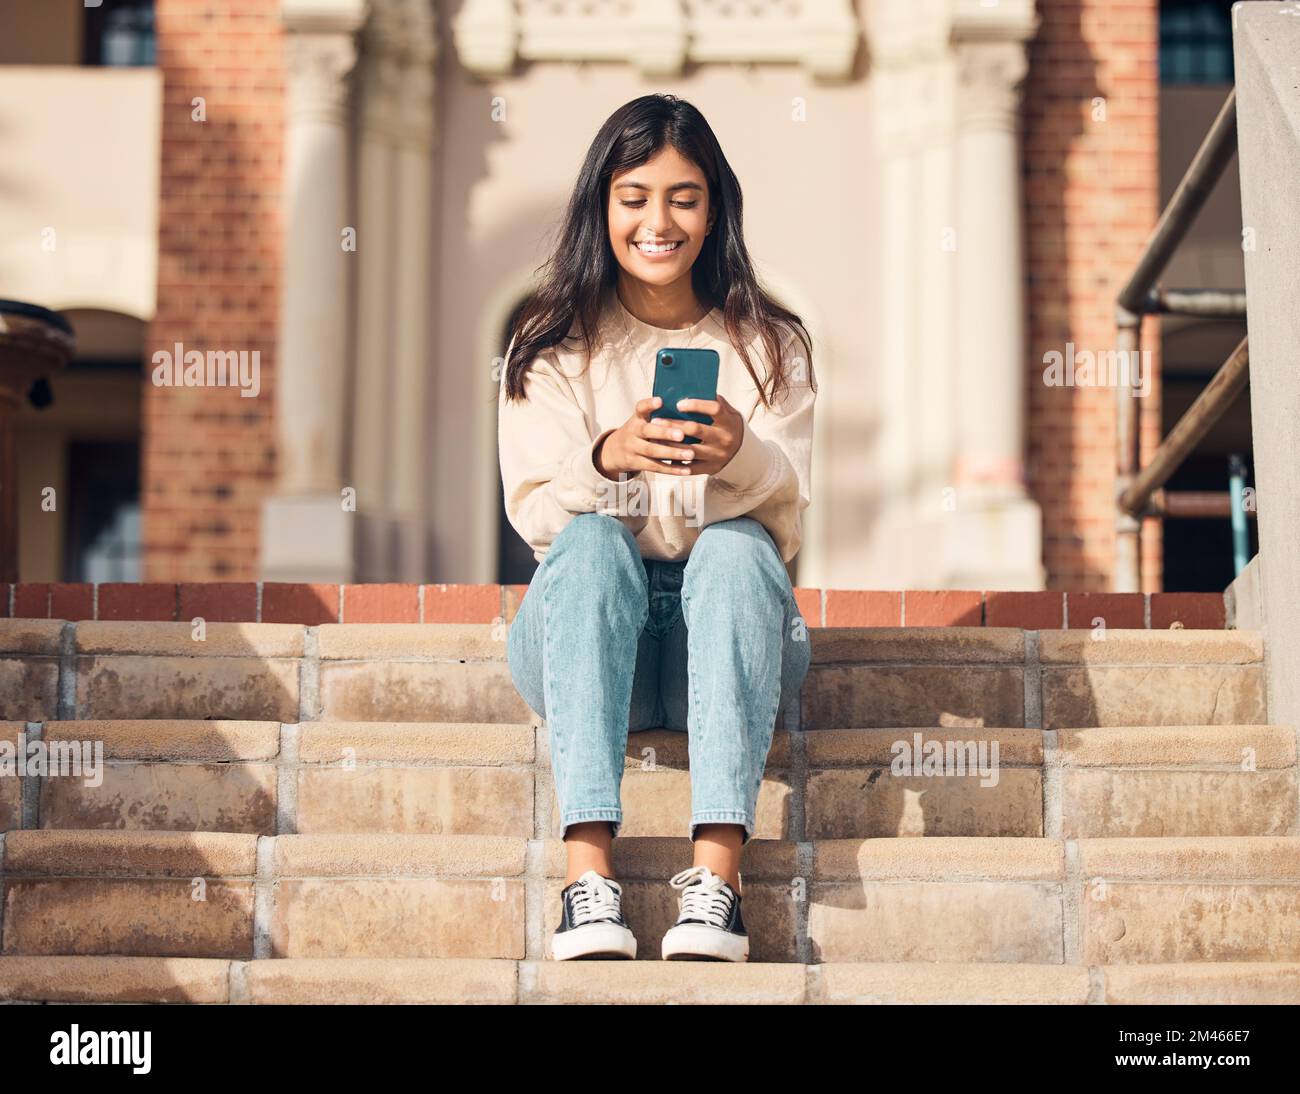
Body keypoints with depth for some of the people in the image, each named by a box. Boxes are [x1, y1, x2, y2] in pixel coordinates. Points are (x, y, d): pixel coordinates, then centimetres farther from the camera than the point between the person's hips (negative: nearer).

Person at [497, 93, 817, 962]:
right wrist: (605, 458, -29)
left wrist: (742, 456, -28)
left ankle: (717, 872, -44)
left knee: (737, 547, -31)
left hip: (723, 634, 0)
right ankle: (589, 869, -44)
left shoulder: (769, 344, 6)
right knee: (593, 540, -32)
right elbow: (534, 513, -6)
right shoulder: (555, 346, 5)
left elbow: (788, 519, -4)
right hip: (585, 637, 0)